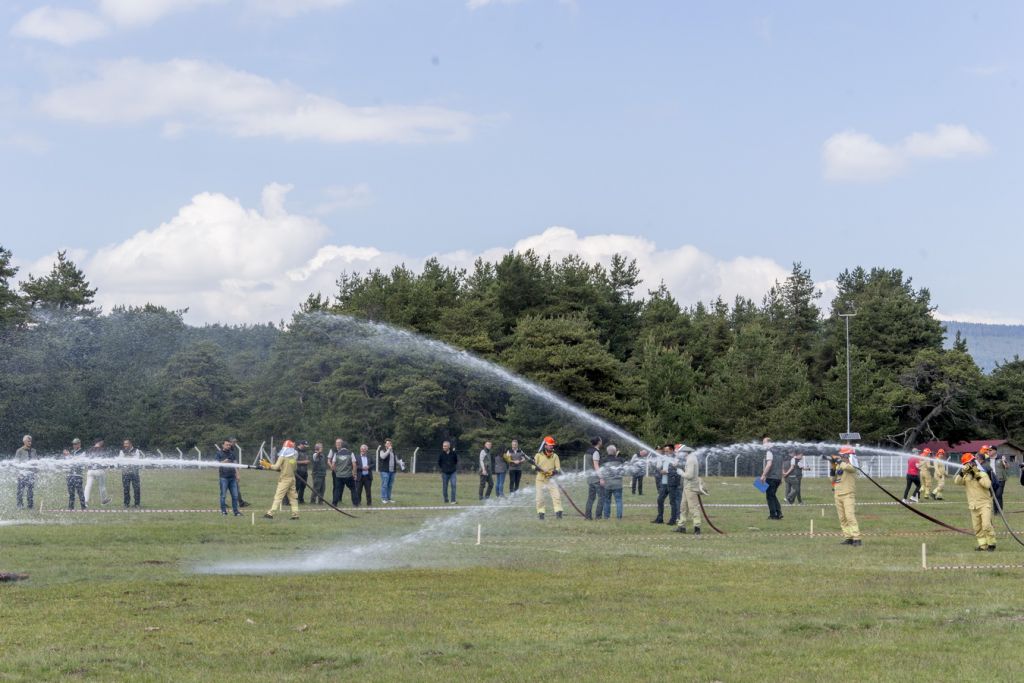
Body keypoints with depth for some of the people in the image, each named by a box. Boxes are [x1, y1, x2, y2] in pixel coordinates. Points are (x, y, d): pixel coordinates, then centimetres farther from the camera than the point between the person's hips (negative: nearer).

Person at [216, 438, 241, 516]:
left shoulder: (232, 453, 17)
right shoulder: (218, 453, 3)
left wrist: (237, 474, 13)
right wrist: (223, 462, -21)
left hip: (232, 477, 5)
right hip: (224, 477, -5)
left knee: (235, 495, 3)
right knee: (223, 495, -3)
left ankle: (235, 511, 9)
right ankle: (223, 511, 4)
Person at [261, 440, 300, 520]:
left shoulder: (282, 456, -8)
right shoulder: (294, 457, 9)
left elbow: (276, 467, -12)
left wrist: (267, 465, -1)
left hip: (284, 479, -6)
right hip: (292, 479, 6)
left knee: (278, 496, -10)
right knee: (293, 496, 10)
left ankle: (270, 513, -15)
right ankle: (295, 514, 7)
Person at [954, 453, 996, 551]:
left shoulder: (982, 473, -4)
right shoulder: (965, 476, 6)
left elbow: (987, 484, -20)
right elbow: (956, 482, -10)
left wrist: (978, 475, -21)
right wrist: (962, 472, -21)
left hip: (985, 503, -5)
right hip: (973, 505, 5)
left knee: (986, 525, -16)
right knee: (977, 528, 6)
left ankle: (991, 544, -5)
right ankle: (983, 545, 13)